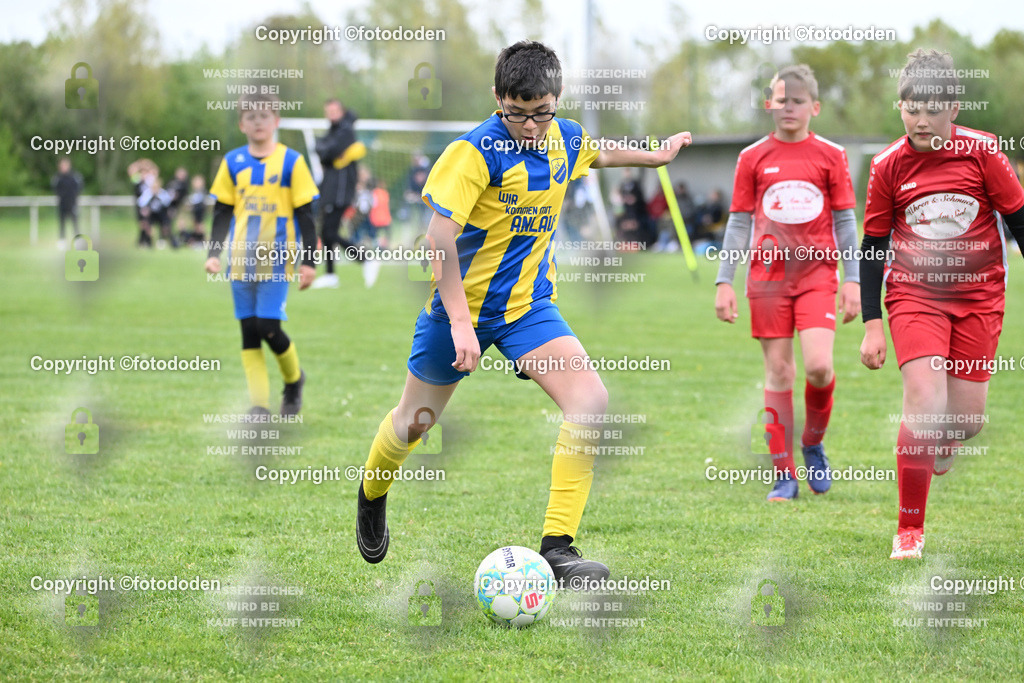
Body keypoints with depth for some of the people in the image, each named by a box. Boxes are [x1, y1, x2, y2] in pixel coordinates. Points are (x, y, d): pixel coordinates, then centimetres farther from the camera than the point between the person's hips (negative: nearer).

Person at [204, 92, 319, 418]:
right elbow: (222, 213, 13)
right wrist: (214, 253, 4)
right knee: (249, 331, 1)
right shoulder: (233, 162, 7)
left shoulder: (291, 161, -1)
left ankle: (294, 378, 17)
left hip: (276, 259, -4)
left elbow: (305, 214, 0)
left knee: (268, 327, -11)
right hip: (241, 259, 4)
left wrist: (309, 261, -3)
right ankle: (259, 405, 2)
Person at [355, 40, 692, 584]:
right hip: (462, 303, -4)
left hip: (528, 305, 4)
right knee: (415, 421, 12)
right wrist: (460, 322, -31)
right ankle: (372, 495, 47)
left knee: (591, 401, -18)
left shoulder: (566, 139, -2)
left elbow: (598, 153, 25)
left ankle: (557, 548, -18)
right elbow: (440, 237, -26)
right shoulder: (476, 151, -22)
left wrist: (655, 156, 37)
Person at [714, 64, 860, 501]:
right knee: (778, 372, -1)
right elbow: (738, 222, 9)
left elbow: (845, 220, 7)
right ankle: (784, 475, 5)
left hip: (817, 272, -1)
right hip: (768, 276, 1)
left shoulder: (830, 156, 5)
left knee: (818, 366, -16)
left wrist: (852, 279, 2)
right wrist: (724, 281, 4)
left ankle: (813, 442, 13)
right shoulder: (753, 157, 7)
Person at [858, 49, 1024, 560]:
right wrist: (872, 324, -1)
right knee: (924, 403, -18)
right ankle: (909, 528, -8)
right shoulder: (888, 167, -5)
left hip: (978, 295, 1)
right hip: (914, 294, -1)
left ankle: (940, 448, 40)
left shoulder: (982, 152, -6)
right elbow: (872, 247, 2)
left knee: (967, 418, 1)